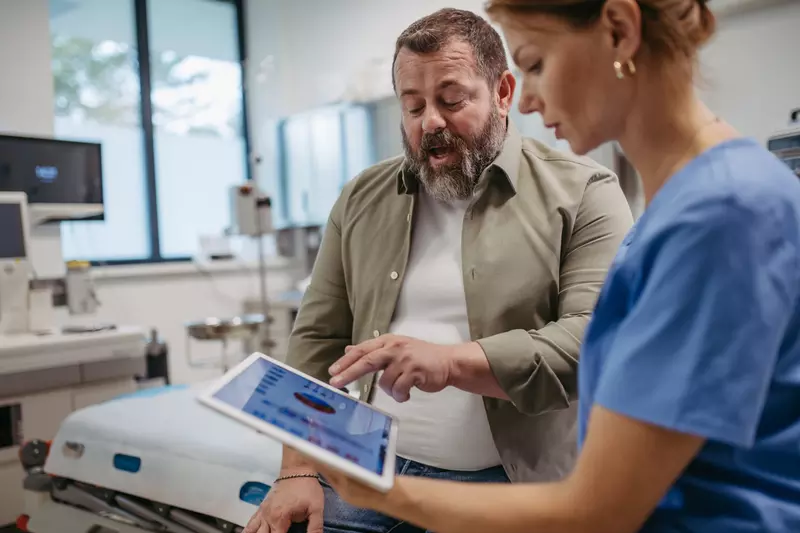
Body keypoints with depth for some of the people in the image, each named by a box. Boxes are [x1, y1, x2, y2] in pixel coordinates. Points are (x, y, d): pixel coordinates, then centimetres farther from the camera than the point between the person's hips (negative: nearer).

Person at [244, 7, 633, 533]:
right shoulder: (362, 201, 9)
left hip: (513, 489, -3)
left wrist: (453, 362, -24)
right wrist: (298, 470, 0)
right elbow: (318, 341, 9)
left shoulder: (582, 193, -4)